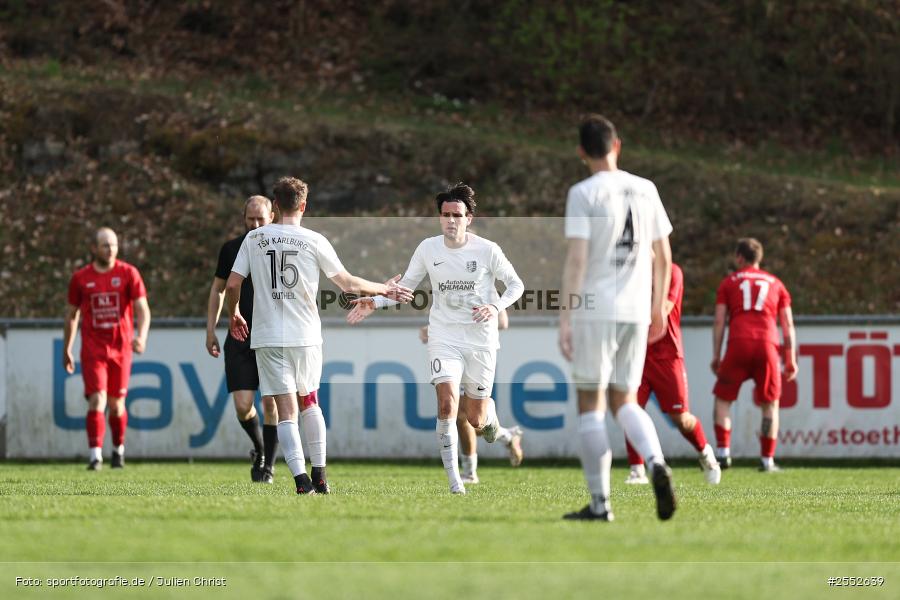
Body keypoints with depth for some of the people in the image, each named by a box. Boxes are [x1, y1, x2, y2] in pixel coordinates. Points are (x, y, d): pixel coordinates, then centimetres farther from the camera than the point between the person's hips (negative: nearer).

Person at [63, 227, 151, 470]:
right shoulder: (81, 278, 3)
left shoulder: (128, 273, -1)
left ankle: (118, 449, 30)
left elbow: (142, 309, -8)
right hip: (93, 349, 0)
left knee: (116, 404, 8)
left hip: (121, 348, 0)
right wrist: (66, 350, 17)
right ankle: (96, 455, -16)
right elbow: (72, 315, 14)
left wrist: (141, 336, -26)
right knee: (97, 400, -14)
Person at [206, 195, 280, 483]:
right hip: (240, 337, 1)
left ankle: (268, 466, 8)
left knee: (271, 402, -5)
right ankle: (259, 449, 22)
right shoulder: (231, 249, 6)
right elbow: (218, 289, 16)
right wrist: (210, 330, 10)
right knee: (242, 405, -7)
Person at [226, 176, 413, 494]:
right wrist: (385, 289, 19)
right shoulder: (314, 241, -3)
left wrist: (234, 314, 21)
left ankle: (301, 478, -16)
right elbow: (348, 284, 3)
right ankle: (319, 475, 20)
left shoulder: (254, 238, 0)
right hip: (306, 336, 1)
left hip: (268, 337, -1)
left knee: (286, 410, -2)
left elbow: (232, 284, 1)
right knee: (308, 401, 21)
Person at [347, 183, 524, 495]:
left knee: (475, 420, 5)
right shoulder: (428, 248, -2)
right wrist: (375, 302, -4)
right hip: (444, 338, 1)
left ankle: (488, 409, 45)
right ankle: (454, 481, -13)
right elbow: (406, 285, 10)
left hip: (481, 340, -1)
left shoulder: (487, 250, -7)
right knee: (446, 406, -19)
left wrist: (496, 308, -15)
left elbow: (515, 285, 3)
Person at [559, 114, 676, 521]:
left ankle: (599, 503, 0)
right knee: (624, 401, 15)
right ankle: (656, 463, -12)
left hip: (594, 311, -5)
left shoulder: (583, 193, -7)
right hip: (637, 312, 5)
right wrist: (658, 306, 25)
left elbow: (576, 259, -13)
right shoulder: (646, 190, 9)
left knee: (590, 404, 3)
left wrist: (565, 319, -12)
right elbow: (663, 256, 13)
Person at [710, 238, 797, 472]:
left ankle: (723, 453, -4)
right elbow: (788, 325, 15)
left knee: (723, 399, 10)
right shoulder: (776, 284, 21)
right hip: (767, 345, 1)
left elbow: (719, 321, 8)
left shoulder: (729, 282, 16)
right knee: (770, 404, 11)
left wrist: (716, 356, 9)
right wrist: (791, 360, 15)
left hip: (738, 343, -1)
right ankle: (767, 460, 6)